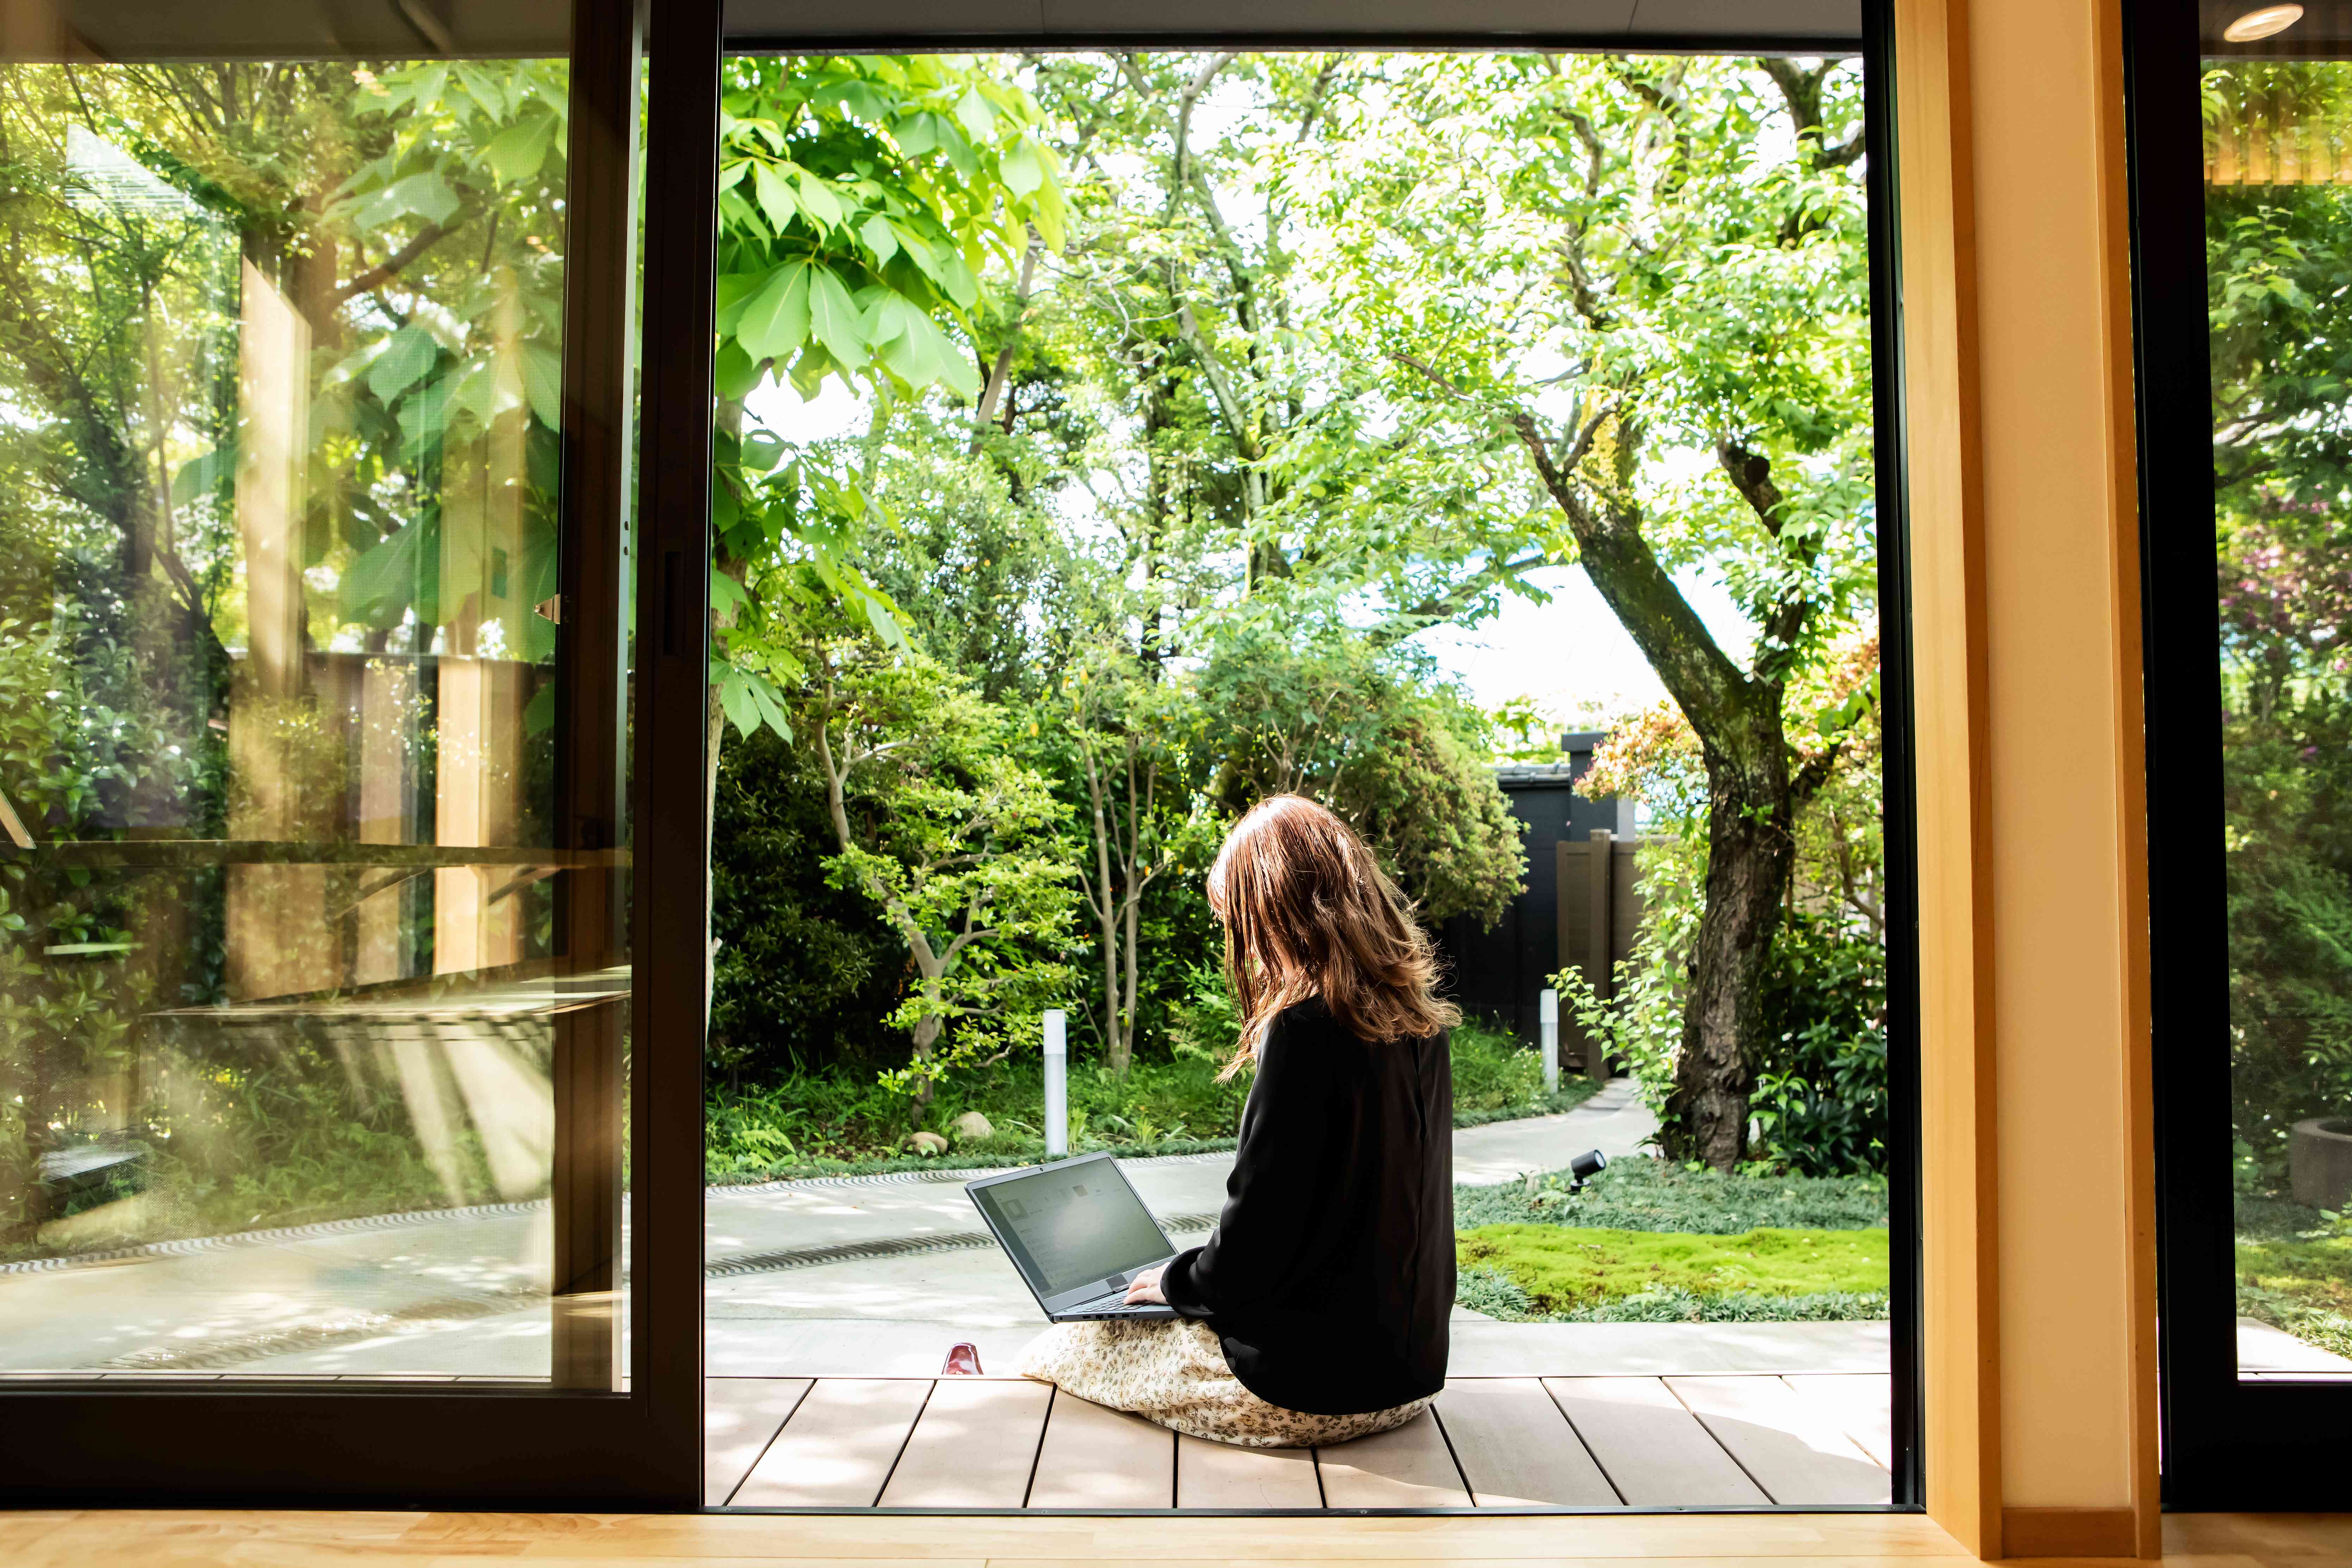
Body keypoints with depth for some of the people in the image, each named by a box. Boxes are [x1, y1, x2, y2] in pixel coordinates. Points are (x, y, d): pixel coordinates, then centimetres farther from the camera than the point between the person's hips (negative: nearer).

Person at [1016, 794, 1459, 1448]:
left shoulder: (1308, 1028, -22)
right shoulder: (1419, 1021, 3)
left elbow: (1252, 1244, -20)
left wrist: (1173, 1281, 1)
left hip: (1310, 1387, -8)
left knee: (1051, 1354, 8)